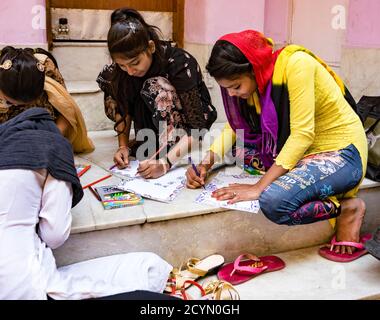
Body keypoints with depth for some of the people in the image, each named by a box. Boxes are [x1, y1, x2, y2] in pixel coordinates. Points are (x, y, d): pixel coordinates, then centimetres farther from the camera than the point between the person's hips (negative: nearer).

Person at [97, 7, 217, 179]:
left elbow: (197, 126, -33)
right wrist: (123, 146, -21)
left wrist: (165, 162, -44)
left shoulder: (180, 63, -32)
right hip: (158, 119, 6)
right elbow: (124, 106, -6)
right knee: (110, 79, -11)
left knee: (156, 87, -33)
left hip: (189, 119, -6)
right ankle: (150, 140, -5)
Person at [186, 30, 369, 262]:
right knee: (234, 147, -2)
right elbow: (235, 126, 4)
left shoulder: (295, 64, -24)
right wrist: (207, 162, -13)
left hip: (341, 152, -8)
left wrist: (259, 188, -29)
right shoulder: (256, 78, -3)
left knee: (274, 201, -31)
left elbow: (302, 134, -28)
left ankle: (348, 207, -6)